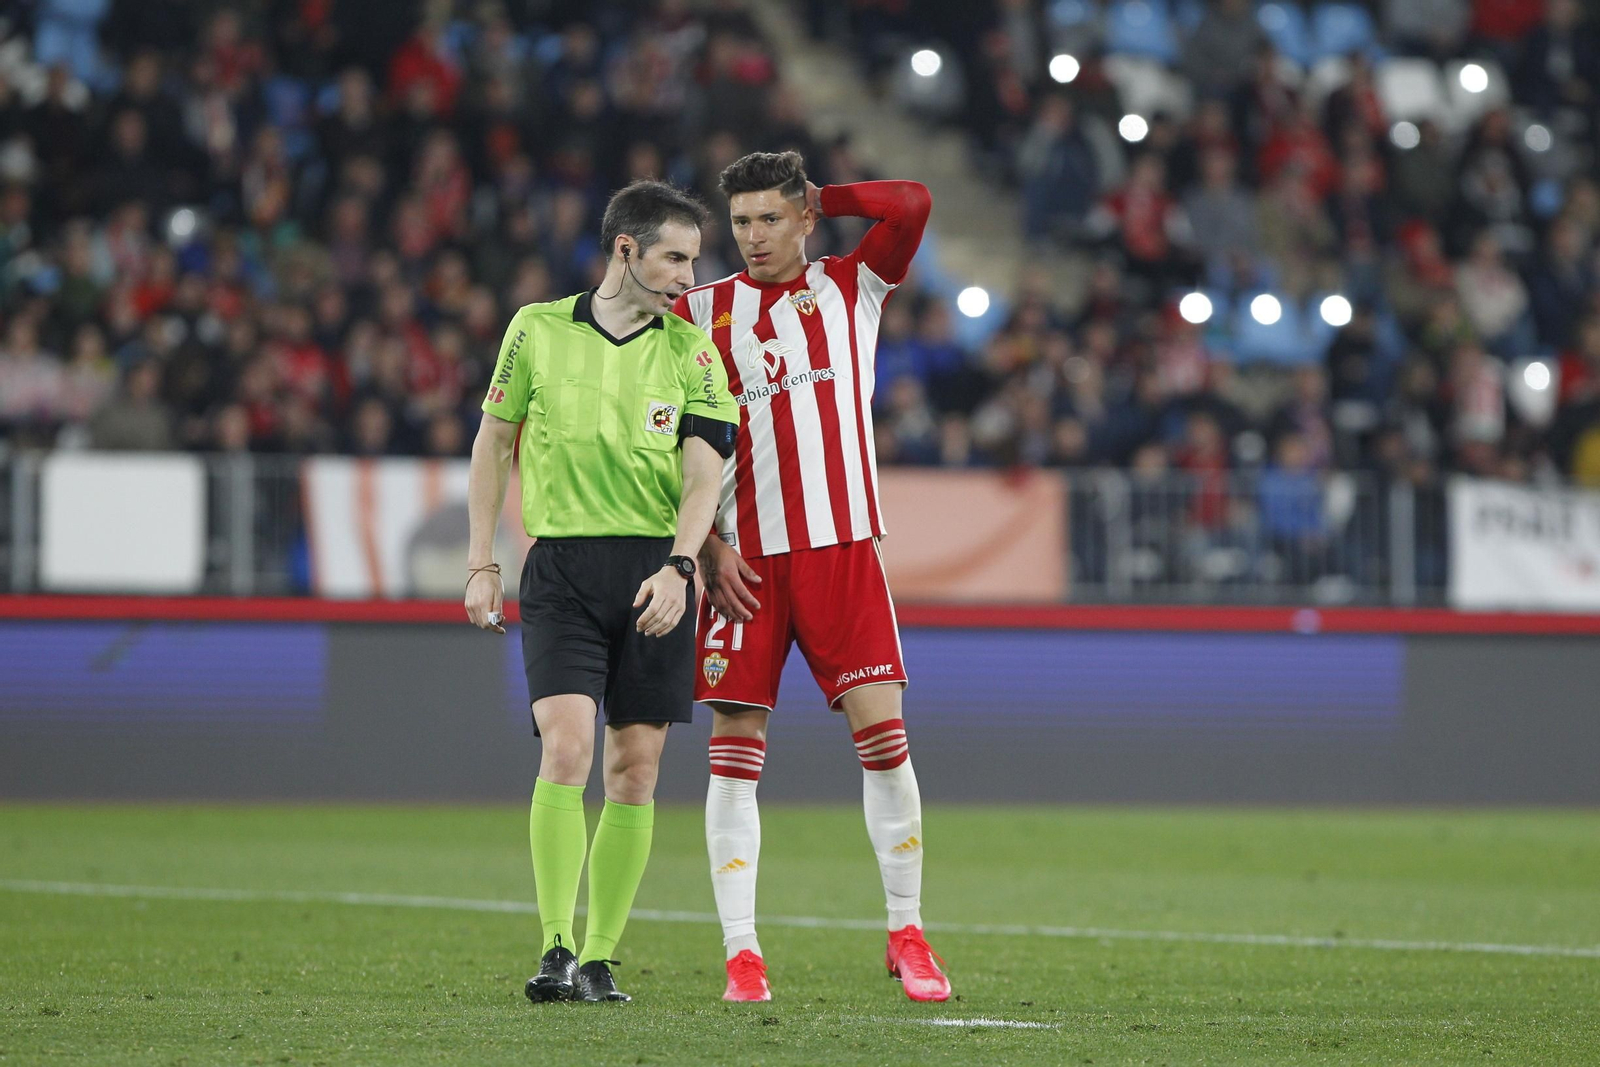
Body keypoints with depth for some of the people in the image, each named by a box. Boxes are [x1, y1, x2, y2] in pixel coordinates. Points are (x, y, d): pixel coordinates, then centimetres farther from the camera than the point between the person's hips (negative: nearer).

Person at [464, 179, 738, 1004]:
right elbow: (493, 441, 13)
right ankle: (556, 953, -14)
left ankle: (600, 958, 9)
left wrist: (676, 568, -16)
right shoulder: (538, 331, 5)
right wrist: (481, 563, 8)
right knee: (566, 749, -15)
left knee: (634, 768, 1)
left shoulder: (691, 352, 5)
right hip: (560, 567, -1)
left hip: (655, 572, 1)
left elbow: (703, 475, 0)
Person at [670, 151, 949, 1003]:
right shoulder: (701, 312, 8)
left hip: (842, 549, 0)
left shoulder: (851, 288, 8)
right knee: (735, 748, -3)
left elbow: (911, 205, -8)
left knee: (882, 734, -6)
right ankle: (741, 952, 1)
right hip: (746, 559, 0)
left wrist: (820, 198, 2)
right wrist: (708, 545, -4)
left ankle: (907, 935, 5)